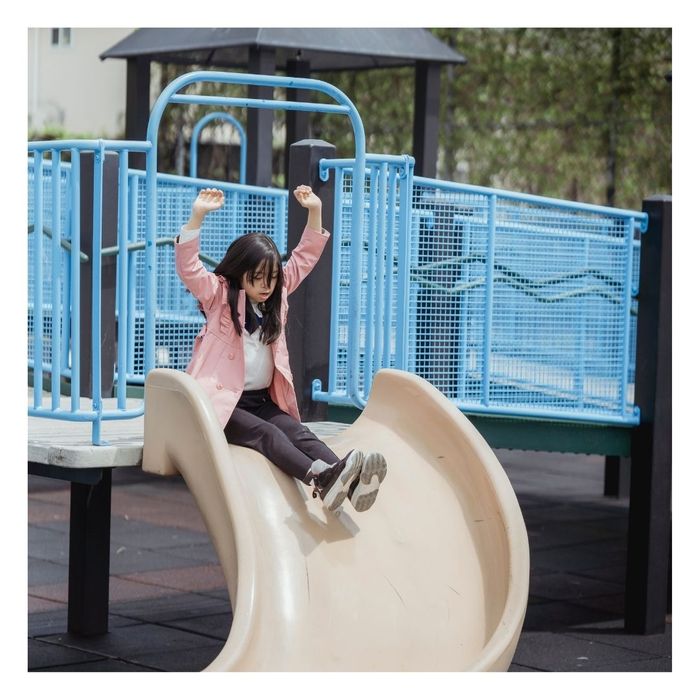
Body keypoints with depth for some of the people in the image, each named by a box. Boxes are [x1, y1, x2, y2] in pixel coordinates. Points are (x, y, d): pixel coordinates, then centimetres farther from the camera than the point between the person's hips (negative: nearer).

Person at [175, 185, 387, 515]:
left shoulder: (276, 295, 14)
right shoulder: (219, 296, -1)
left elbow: (304, 258, 19)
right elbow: (188, 268, -17)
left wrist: (315, 212, 8)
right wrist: (198, 216, -28)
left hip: (263, 399, 6)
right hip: (222, 401, -6)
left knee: (298, 432, -22)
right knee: (266, 434, -31)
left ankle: (349, 480, -48)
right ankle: (320, 478, -57)